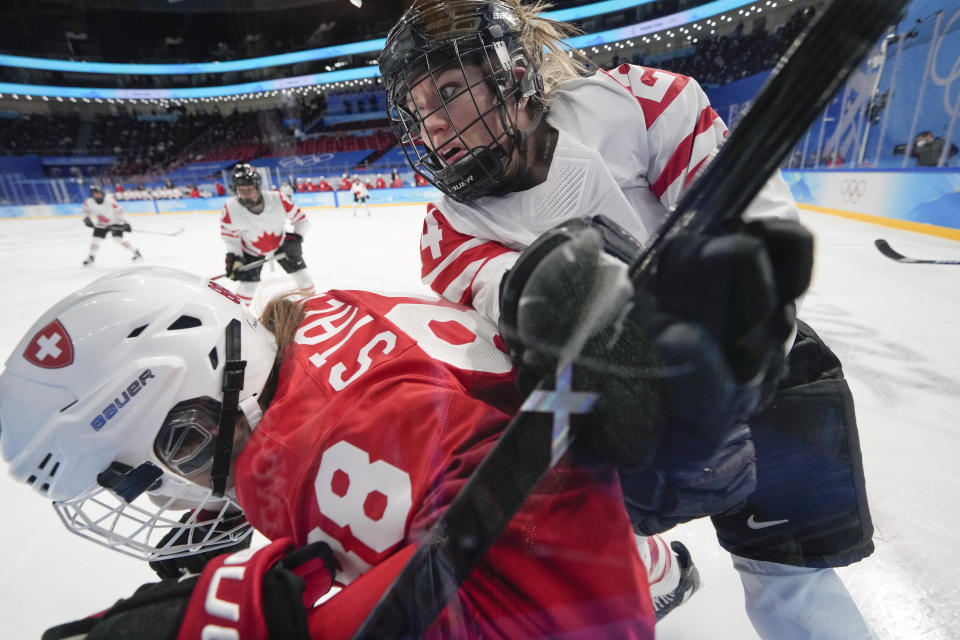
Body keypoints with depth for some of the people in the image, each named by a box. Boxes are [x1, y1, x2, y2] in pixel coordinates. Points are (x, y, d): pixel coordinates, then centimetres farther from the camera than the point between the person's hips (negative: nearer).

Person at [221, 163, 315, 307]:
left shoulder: (277, 199, -33)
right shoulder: (230, 208, -29)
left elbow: (301, 219, -18)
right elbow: (229, 234, -11)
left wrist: (295, 238, -31)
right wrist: (234, 258, -19)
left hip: (281, 243, 1)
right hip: (252, 250, 0)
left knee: (304, 279, 2)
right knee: (248, 284, -7)